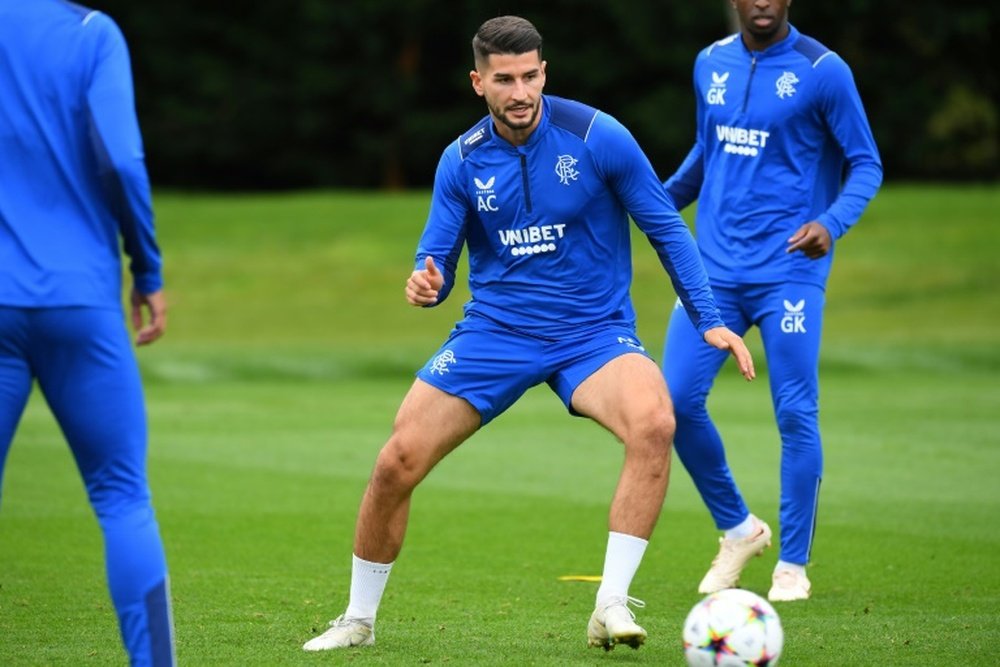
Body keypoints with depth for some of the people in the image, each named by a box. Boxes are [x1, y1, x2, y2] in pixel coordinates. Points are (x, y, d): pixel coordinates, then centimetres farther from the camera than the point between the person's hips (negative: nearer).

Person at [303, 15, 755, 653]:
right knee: (397, 463, -8)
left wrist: (710, 320, -6)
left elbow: (666, 228, -3)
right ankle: (359, 619, 15)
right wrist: (426, 283, -23)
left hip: (593, 331, -2)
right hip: (495, 330, 2)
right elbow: (437, 259, 3)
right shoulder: (462, 160, -2)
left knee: (654, 422, -34)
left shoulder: (597, 136, -12)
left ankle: (611, 605, -25)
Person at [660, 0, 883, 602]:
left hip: (789, 270, -5)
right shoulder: (711, 65, 10)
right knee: (678, 400, -4)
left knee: (795, 413, -5)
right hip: (716, 265, 5)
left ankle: (793, 566, 9)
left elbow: (866, 166, -4)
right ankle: (738, 530, 17)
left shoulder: (823, 71, -6)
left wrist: (832, 223, -20)